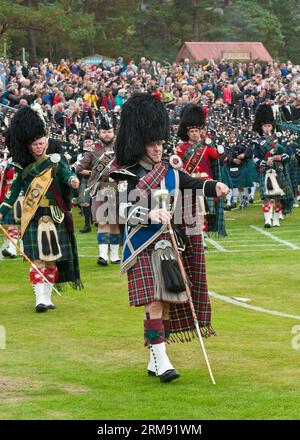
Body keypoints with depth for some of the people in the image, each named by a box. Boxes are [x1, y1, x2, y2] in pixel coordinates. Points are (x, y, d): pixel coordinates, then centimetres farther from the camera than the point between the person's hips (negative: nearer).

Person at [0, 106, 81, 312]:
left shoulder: (55, 162, 3)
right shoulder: (24, 168, 6)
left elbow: (67, 174, -13)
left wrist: (72, 180, -37)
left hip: (54, 217, 0)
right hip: (33, 218, 0)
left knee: (52, 260, 5)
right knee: (37, 260, -8)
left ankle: (47, 297, 17)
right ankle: (40, 299, -10)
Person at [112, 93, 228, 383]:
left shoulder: (170, 173, 12)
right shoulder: (128, 176, -5)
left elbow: (194, 185, 7)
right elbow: (124, 211, -18)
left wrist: (215, 187, -15)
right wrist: (149, 214, -36)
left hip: (169, 247, 6)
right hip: (143, 248, -6)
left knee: (166, 306, 8)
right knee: (154, 305, -13)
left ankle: (155, 361, 17)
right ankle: (161, 360, -14)